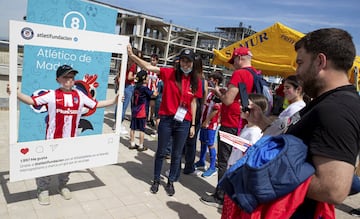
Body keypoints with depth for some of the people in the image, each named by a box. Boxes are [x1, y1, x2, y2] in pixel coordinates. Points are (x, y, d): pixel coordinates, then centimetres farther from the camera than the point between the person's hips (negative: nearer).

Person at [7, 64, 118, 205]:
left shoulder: (80, 95, 1)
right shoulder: (51, 95, -9)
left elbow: (96, 104, 7)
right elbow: (31, 100, -12)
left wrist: (114, 101, 3)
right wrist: (16, 93, -26)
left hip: (71, 138, 4)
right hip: (53, 138, -3)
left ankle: (63, 187, 40)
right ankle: (43, 190, 28)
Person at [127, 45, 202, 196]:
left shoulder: (196, 81, 1)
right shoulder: (170, 73, -5)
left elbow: (193, 103, 6)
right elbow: (148, 67, -13)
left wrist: (193, 124, 7)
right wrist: (132, 55, -24)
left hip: (184, 123, 2)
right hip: (167, 120, -1)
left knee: (177, 155, 13)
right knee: (161, 152, 12)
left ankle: (171, 182, 32)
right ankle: (156, 180, 31)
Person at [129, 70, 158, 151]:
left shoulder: (136, 87, 6)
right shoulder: (145, 88, -14)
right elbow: (154, 94, -11)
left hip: (134, 111, 7)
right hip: (141, 112, -7)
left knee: (133, 128, 12)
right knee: (142, 129, 3)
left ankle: (132, 144, 22)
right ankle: (141, 146, 10)